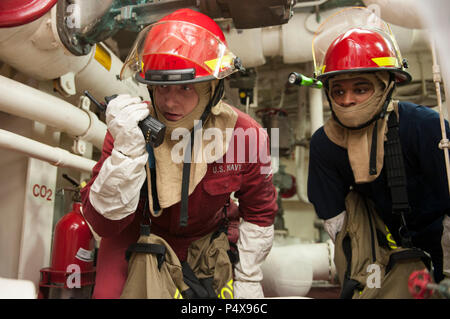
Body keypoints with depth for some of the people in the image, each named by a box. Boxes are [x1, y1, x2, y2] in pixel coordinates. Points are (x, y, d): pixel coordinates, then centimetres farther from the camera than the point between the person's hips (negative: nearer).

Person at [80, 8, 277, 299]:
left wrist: (247, 278, -2)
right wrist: (127, 150, -43)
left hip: (208, 238, 2)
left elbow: (259, 212, -6)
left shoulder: (245, 136, -23)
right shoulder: (131, 130, -25)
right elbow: (104, 224, -29)